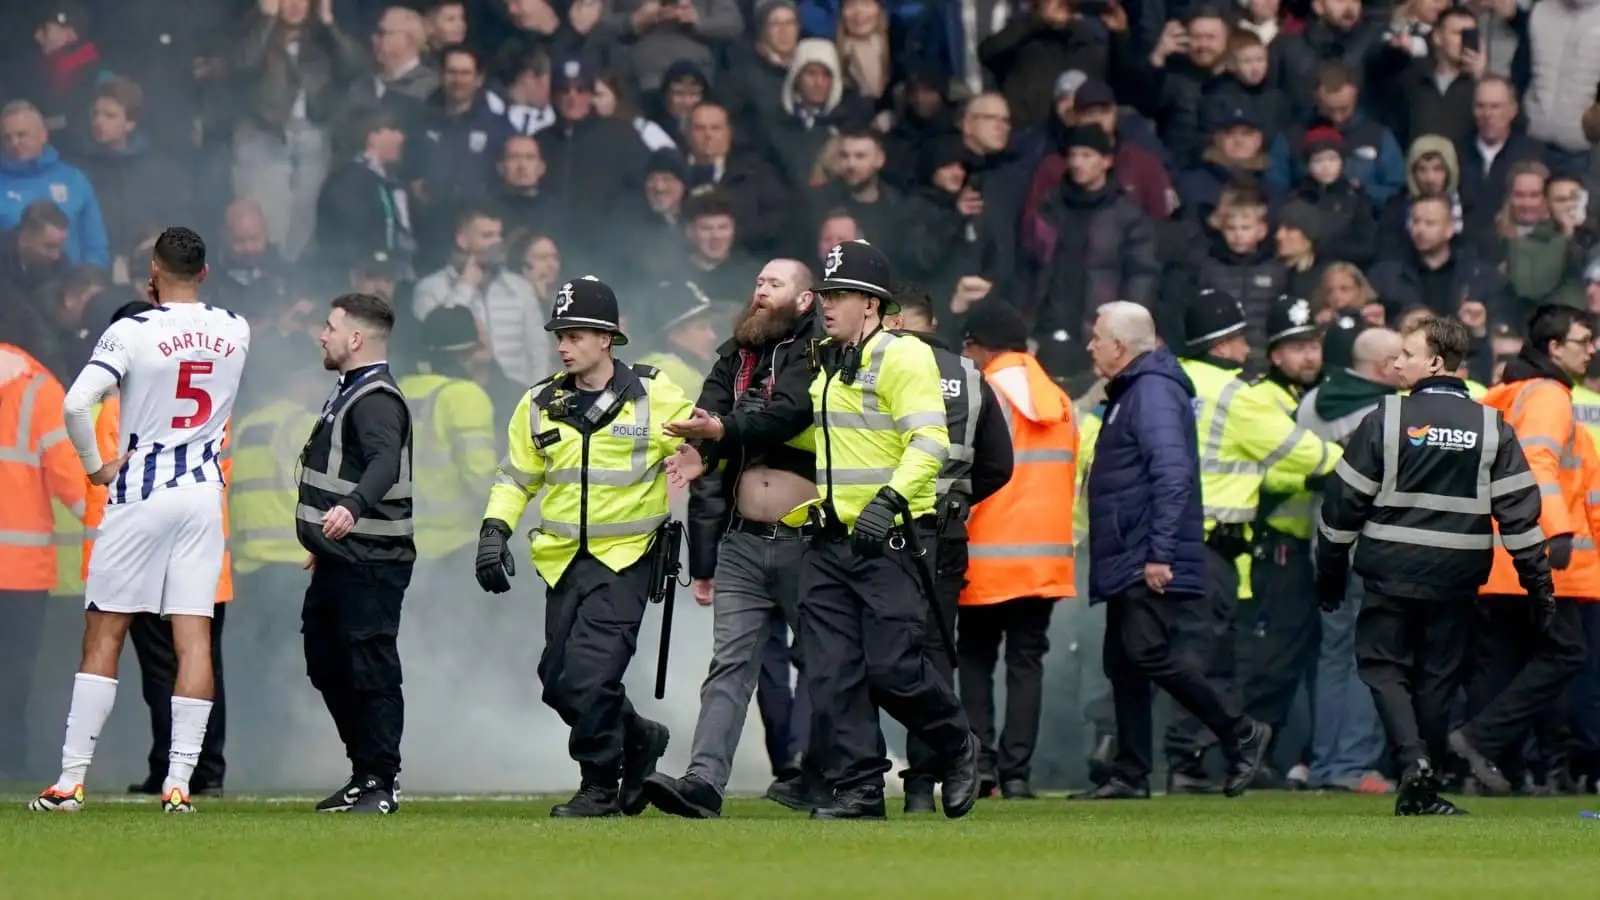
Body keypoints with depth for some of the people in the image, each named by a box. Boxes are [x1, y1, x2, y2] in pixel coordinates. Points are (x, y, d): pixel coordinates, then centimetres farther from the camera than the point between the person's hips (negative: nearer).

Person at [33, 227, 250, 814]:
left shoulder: (133, 332, -12)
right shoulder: (235, 332, 2)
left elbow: (76, 404, -20)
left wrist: (95, 467, -7)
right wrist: (165, 304, 20)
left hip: (140, 494, -3)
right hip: (204, 492, 3)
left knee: (104, 636, 1)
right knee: (193, 637, 1)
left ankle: (71, 781, -1)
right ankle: (179, 783, -3)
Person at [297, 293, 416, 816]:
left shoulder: (377, 400, -15)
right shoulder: (350, 393, 18)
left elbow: (385, 462, -33)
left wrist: (352, 508, -51)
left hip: (371, 563, -11)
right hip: (339, 561, 11)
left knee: (371, 670, -7)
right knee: (326, 665, 15)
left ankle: (380, 783, -2)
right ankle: (364, 774, 22)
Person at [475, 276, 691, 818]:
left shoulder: (656, 398, -5)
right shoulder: (540, 406, 7)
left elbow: (703, 458, 2)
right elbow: (516, 476, 14)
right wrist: (494, 530, 0)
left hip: (625, 556, -5)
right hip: (564, 559, 5)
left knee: (589, 675, -17)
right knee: (559, 683, 5)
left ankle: (600, 786, -2)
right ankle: (638, 739, 29)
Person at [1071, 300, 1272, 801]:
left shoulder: (1154, 392, -13)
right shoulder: (1130, 393, 20)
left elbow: (1173, 477, -22)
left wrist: (1160, 554, -26)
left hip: (1151, 563, -11)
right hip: (1128, 562, 11)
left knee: (1146, 652, -17)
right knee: (1123, 662, 8)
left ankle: (1241, 733, -8)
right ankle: (1130, 776, 11)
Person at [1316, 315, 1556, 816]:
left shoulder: (1387, 420, -4)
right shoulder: (1490, 427, 2)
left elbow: (1345, 499, -1)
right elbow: (1519, 510, 0)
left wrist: (1329, 571, 10)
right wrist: (1538, 582, 5)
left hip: (1391, 570, -2)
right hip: (1457, 576, 2)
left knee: (1383, 663, 7)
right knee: (1438, 675, 10)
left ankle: (1412, 758, -16)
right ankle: (1422, 790, 11)